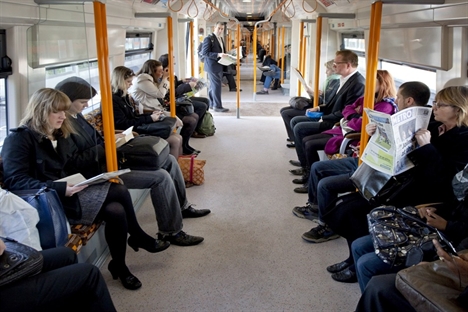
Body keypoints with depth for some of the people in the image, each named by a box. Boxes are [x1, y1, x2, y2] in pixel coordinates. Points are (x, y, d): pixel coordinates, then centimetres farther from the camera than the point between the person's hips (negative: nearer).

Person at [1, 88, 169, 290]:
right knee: (118, 191, -21)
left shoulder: (61, 135, 16)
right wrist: (60, 189, -29)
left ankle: (119, 265, 3)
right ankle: (139, 238, 3)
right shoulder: (19, 138, -9)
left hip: (68, 194, 8)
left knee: (116, 211, -20)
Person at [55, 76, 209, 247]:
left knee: (169, 160, 9)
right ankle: (170, 232, -7)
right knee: (161, 177, -20)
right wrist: (106, 145, -20)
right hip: (99, 171, -10)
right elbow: (77, 161, -25)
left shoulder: (76, 116, 11)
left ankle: (182, 207, 26)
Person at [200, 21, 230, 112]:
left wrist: (224, 56, 4)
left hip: (219, 66, 9)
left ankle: (212, 104, 21)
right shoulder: (209, 38, -12)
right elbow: (204, 53, -18)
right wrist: (218, 55, -26)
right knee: (217, 86, -8)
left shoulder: (221, 39, 15)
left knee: (213, 86, 14)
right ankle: (218, 106, -3)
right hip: (212, 66, -9)